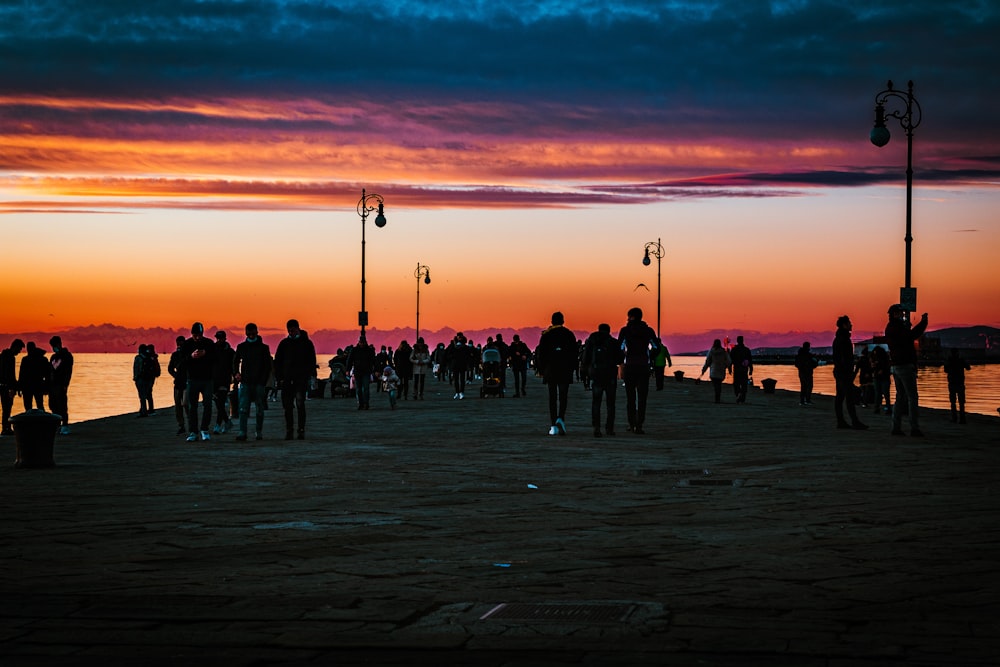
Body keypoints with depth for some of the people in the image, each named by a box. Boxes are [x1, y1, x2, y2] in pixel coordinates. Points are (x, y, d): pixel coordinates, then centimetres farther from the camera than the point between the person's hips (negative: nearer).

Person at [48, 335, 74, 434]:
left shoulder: (67, 356, -2)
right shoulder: (53, 357, 19)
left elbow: (69, 371, -9)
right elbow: (50, 371, 20)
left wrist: (65, 385, -17)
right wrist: (47, 385, 13)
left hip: (61, 385, -7)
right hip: (52, 385, 7)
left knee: (62, 406, -9)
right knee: (53, 406, 6)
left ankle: (65, 426, -8)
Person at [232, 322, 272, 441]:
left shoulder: (263, 347, 5)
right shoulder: (241, 347, 11)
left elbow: (268, 365, 5)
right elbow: (235, 361, 18)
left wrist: (264, 380, -6)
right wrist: (236, 373, 0)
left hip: (259, 383, -1)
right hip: (245, 382, 1)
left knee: (259, 409, 3)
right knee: (243, 409, -9)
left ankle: (259, 432, 10)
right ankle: (242, 432, -14)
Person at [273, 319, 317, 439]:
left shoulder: (306, 343, 5)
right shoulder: (284, 343, 10)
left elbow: (312, 361, 5)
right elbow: (277, 361, 12)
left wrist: (311, 376, -5)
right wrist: (278, 377, 3)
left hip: (301, 379, -3)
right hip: (287, 379, 3)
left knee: (300, 404, -11)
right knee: (287, 405, 3)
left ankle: (301, 430, -8)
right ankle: (289, 430, 9)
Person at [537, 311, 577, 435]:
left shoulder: (546, 335, 1)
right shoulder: (569, 334, 2)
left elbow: (541, 354, 1)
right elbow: (574, 354, 3)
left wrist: (542, 370, 7)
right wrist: (572, 368, 10)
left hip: (550, 370, 0)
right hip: (565, 371, 0)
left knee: (552, 397, 4)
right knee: (563, 396, 3)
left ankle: (554, 426, 1)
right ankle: (560, 419, -22)